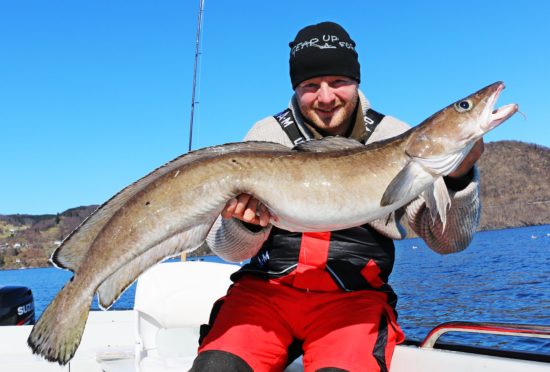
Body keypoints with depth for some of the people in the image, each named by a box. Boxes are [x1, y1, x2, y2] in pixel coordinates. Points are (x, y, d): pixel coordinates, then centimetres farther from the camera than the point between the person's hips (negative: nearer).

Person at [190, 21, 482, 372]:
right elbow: (229, 249, 0)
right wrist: (249, 222, -23)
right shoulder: (268, 134, 2)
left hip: (355, 295, 0)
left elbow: (447, 240, -1)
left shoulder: (394, 137, 1)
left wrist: (458, 177, -20)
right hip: (267, 287, 1)